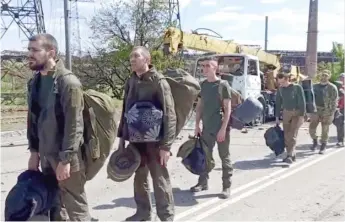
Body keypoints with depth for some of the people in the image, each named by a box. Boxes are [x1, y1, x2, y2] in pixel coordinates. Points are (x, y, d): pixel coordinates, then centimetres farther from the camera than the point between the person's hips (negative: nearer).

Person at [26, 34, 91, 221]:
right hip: (45, 155, 7)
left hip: (65, 156, -7)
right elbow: (33, 118, 14)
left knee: (75, 207, 4)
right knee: (53, 204, 15)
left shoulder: (68, 82, -15)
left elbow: (74, 125, -18)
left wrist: (65, 159, -19)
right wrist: (34, 150, 11)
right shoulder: (35, 82, 9)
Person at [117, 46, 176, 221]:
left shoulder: (158, 81, -12)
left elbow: (169, 115, -16)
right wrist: (122, 137, 13)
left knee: (160, 180, 3)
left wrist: (166, 145, -19)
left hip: (154, 140, -6)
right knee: (139, 178, 17)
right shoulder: (131, 82, 7)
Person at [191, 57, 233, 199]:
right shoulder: (203, 85, 8)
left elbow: (227, 108, -10)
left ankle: (226, 187, 10)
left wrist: (223, 128, -16)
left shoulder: (223, 85, -8)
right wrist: (197, 125, 6)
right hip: (206, 128, 5)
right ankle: (203, 182, 25)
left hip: (221, 128, -5)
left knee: (224, 157, 3)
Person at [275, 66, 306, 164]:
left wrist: (301, 116, -16)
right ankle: (292, 155, 13)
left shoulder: (297, 87, -13)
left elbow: (302, 102, -12)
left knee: (292, 135, -13)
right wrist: (277, 117, 6)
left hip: (297, 113, -5)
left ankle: (290, 155, -15)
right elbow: (278, 103, 7)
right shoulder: (280, 89, 1)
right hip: (286, 113, 5)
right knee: (286, 136, 4)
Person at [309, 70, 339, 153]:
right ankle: (315, 141, 26)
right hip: (315, 110, 4)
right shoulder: (315, 86, 9)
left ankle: (323, 146, 16)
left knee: (325, 130, 3)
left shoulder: (332, 87, -4)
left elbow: (334, 101, -7)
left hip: (326, 111, -3)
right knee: (312, 128, 1)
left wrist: (332, 113, -13)